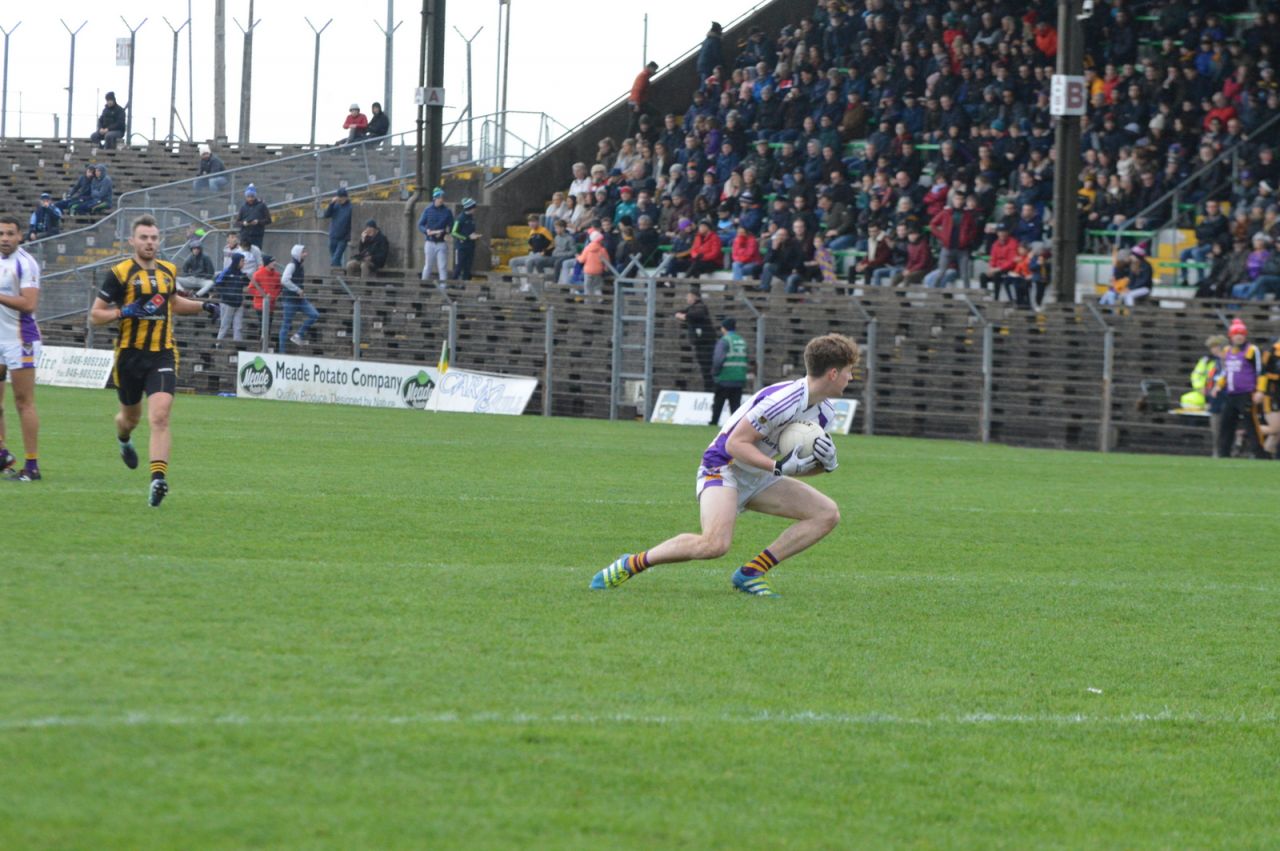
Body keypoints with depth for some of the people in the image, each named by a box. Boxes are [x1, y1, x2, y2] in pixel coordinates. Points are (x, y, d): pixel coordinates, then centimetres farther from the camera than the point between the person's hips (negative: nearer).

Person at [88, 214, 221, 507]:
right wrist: (126, 312, -21)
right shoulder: (119, 273, -7)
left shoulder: (168, 271, 8)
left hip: (163, 354, 2)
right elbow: (95, 315, -6)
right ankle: (123, 439, 55)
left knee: (160, 416, -16)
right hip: (130, 354, -2)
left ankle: (158, 479, -23)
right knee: (131, 416, 17)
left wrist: (203, 306, 15)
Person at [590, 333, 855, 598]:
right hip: (723, 467, -9)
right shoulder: (782, 401, -25)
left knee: (828, 514, -5)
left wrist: (825, 462, -9)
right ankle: (632, 563, -12)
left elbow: (802, 467, 13)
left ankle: (751, 573, -7)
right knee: (715, 544, -32)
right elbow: (735, 444, -24)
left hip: (759, 477, 9)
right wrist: (780, 467, -30)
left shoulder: (824, 413, 3)